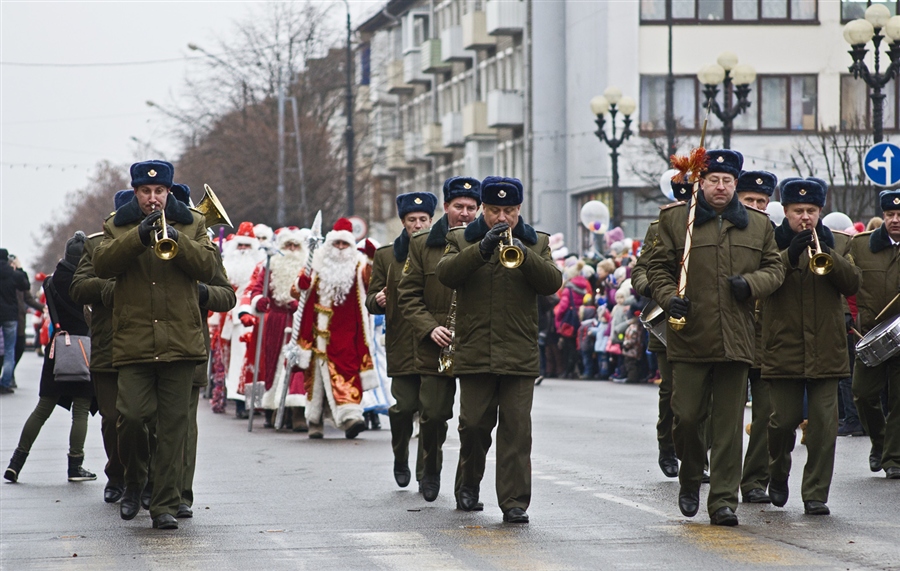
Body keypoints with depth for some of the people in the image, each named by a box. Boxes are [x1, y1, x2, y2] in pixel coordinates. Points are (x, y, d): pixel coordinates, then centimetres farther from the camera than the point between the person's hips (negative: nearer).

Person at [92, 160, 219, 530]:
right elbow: (102, 264, -5)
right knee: (131, 416, -10)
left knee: (173, 425, -2)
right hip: (133, 342, 0)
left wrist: (177, 239, -14)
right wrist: (139, 236, -17)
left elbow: (208, 268, 1)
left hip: (180, 343, 0)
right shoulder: (117, 226, 13)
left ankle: (165, 504, 2)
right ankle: (134, 482, 16)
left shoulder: (192, 224, 14)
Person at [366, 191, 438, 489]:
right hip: (402, 348, 0)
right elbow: (371, 300, 12)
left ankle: (427, 473, 5)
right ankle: (400, 460, 21)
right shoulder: (385, 256, 11)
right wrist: (377, 300, -12)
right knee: (405, 406, -5)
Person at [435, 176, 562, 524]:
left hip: (520, 356, 0)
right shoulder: (461, 240, 10)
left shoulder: (536, 244, 12)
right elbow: (445, 274, -9)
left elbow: (552, 283, -4)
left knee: (517, 428, -5)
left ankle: (514, 502, -5)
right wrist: (482, 249, -21)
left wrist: (524, 255, -20)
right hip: (474, 351, 0)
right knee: (474, 424, 4)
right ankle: (468, 486, 26)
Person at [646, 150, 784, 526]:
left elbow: (775, 268, 15)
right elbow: (657, 266, 8)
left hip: (736, 340, 1)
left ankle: (723, 501, 3)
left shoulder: (758, 225, 13)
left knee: (729, 425, 0)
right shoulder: (674, 220, 6)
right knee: (686, 416, -2)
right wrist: (668, 297, -10)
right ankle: (690, 480, 25)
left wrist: (752, 283, -5)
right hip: (690, 338, -1)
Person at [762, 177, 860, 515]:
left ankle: (816, 494, 1)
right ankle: (778, 474, 28)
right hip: (783, 347, -2)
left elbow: (852, 284, -1)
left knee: (824, 423, -4)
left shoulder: (838, 243, 12)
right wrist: (789, 256, -25)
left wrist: (827, 256, -16)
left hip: (826, 350, 2)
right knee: (784, 419, 0)